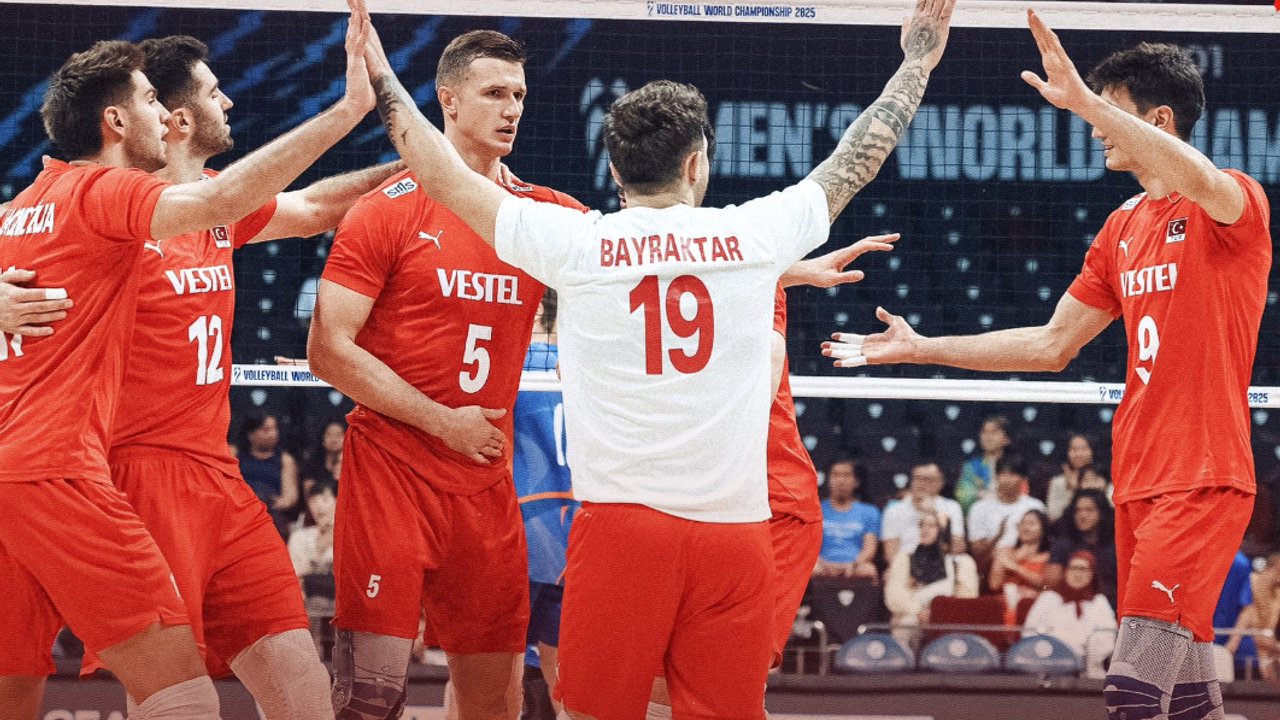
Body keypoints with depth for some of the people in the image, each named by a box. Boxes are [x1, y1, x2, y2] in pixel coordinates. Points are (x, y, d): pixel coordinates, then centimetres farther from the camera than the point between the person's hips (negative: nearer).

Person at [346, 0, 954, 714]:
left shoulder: (576, 243, 1)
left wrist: (379, 73, 22)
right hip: (736, 528, 1)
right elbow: (857, 161, 19)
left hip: (620, 518, -1)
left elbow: (443, 173, 10)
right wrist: (919, 61, 33)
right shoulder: (753, 235, 4)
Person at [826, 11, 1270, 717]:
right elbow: (1050, 345, 22)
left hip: (1205, 476, -8)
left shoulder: (1235, 202, -6)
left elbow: (1202, 181, -32)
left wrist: (1083, 99, -37)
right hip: (1137, 476, 8)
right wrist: (920, 348, 20)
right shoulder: (1122, 228, 18)